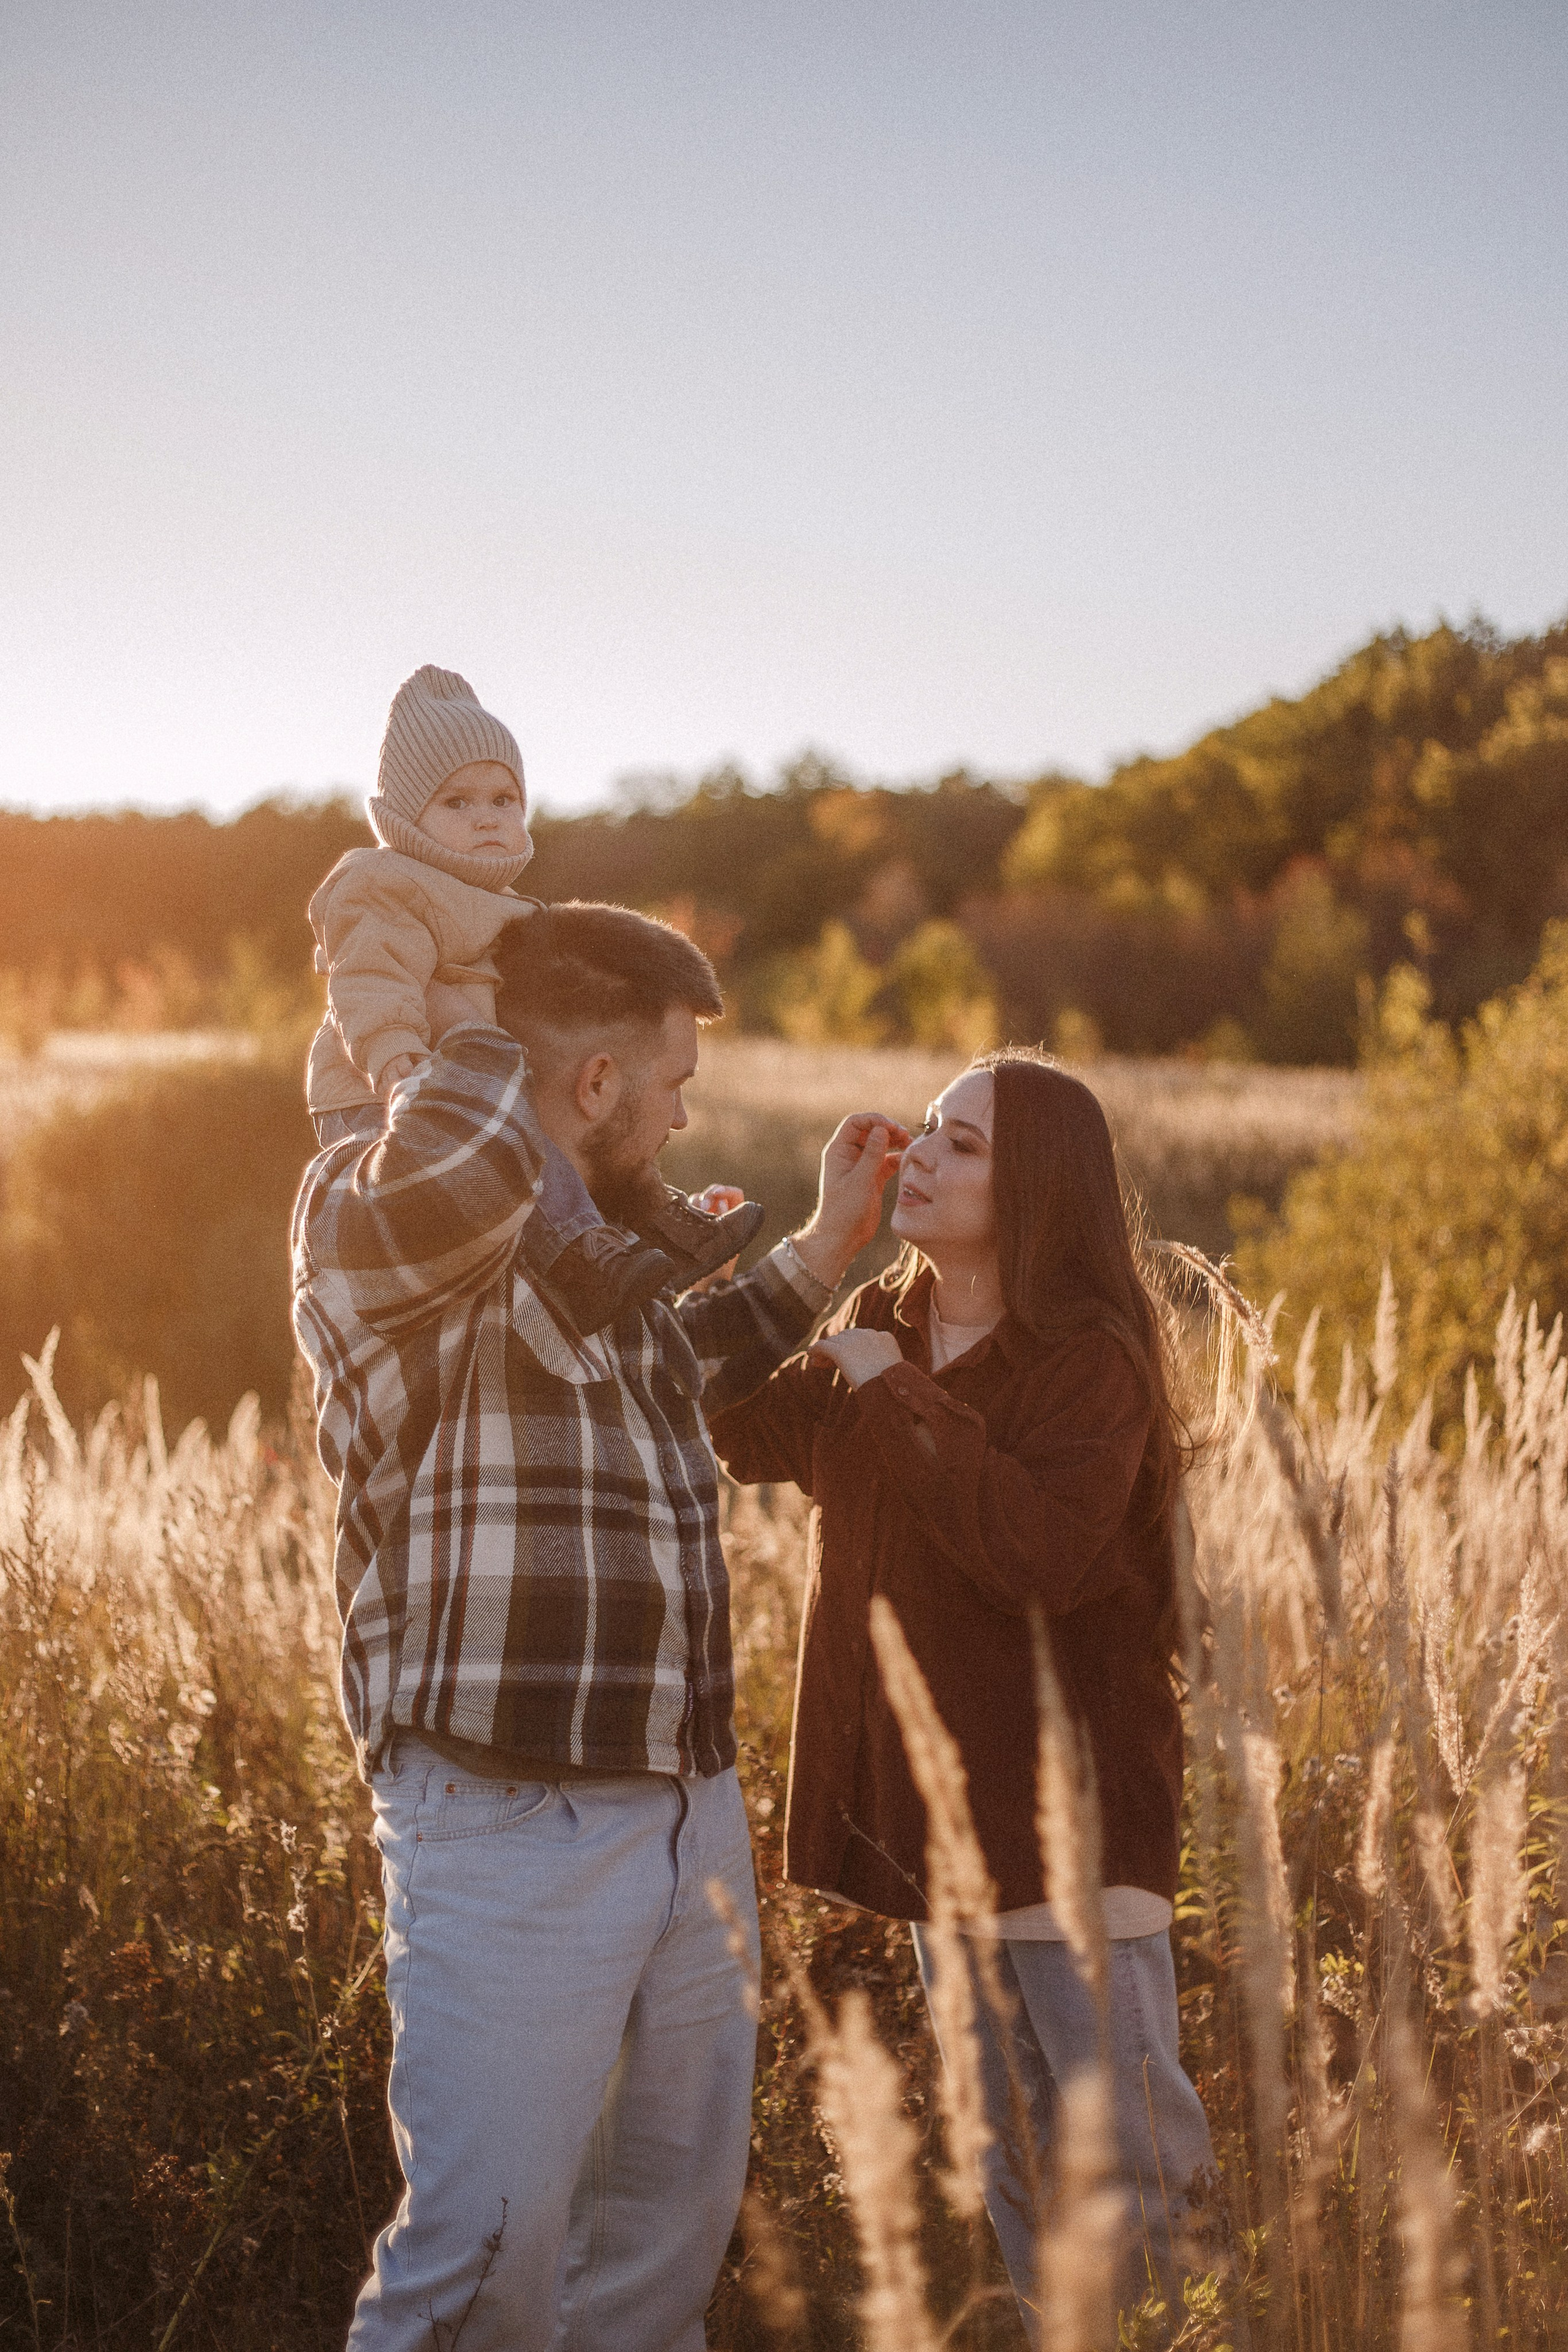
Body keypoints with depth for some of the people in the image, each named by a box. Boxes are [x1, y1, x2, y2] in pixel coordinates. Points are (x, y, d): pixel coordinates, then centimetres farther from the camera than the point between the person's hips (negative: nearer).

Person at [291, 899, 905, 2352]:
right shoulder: (371, 1210, -10)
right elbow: (451, 1169, -35)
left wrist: (822, 1251, 32)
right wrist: (475, 1040, -15)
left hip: (690, 1813, 9)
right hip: (509, 1833, -9)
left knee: (671, 2228, 15)